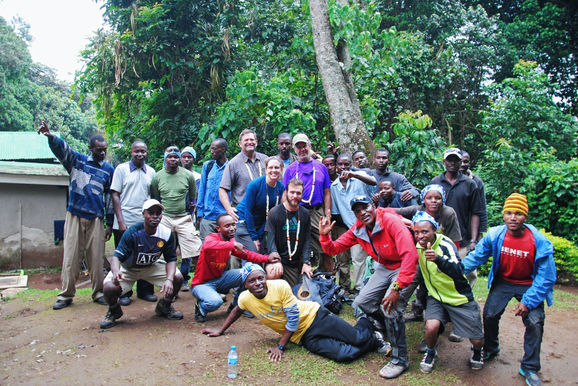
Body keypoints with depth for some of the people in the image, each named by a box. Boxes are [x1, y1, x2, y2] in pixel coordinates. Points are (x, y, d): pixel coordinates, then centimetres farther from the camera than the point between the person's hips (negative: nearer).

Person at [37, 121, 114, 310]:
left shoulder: (109, 170, 8)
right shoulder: (77, 160, 7)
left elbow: (111, 197, 9)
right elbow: (61, 148, -11)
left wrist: (110, 224, 7)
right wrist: (50, 136, -34)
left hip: (96, 218, 0)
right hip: (74, 216, 0)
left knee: (96, 257, 2)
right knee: (71, 256, 1)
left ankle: (98, 293, 13)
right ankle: (66, 295, 10)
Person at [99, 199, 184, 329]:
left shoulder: (166, 234, -18)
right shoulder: (132, 233, -27)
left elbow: (171, 259, -13)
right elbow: (117, 257, -30)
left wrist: (169, 279, -32)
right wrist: (116, 272, -54)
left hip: (152, 267, 2)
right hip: (127, 268, -2)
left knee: (178, 278, -20)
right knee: (110, 287, -30)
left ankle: (164, 306, 11)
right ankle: (114, 310, 8)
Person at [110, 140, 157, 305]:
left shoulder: (151, 172, 10)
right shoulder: (121, 169, 2)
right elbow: (115, 195, -2)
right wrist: (120, 221, -10)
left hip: (145, 222, 3)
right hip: (124, 223, -2)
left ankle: (145, 290, 19)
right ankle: (124, 293, 16)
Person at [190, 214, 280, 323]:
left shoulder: (231, 242, 0)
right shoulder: (211, 238, -22)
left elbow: (247, 254, 5)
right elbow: (207, 246, -46)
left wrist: (267, 258, -11)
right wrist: (233, 245, -50)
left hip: (219, 279, 7)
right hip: (202, 284, -7)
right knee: (215, 301, -37)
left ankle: (236, 306, 13)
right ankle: (201, 308, 1)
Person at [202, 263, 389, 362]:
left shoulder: (280, 286, -22)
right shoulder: (245, 299, -8)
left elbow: (294, 319, -17)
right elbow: (237, 311, 18)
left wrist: (280, 346, -16)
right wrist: (220, 331, 24)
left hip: (314, 316, -3)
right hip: (304, 337, 3)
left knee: (359, 338, -15)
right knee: (344, 355, -20)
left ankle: (365, 322, 26)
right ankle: (374, 342, 13)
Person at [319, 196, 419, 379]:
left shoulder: (391, 221, -25)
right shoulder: (357, 230, -5)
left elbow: (410, 254, -33)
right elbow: (333, 249, 1)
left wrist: (397, 287, -35)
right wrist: (324, 235, -21)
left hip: (404, 268, -7)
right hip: (383, 268, 7)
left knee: (391, 307, -23)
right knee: (361, 303, -1)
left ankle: (400, 359, -4)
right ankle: (386, 327, 29)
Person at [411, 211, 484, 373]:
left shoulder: (446, 245, -26)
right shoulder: (417, 246, -10)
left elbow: (458, 272, -42)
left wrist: (438, 259, -59)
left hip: (460, 298, -3)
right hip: (436, 297, 3)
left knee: (477, 340, 1)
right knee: (431, 327, -23)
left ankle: (477, 351, 39)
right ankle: (431, 352, 9)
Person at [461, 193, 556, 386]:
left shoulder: (539, 242, -23)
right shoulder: (495, 235, -18)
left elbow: (546, 277, -16)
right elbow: (476, 256, -8)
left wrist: (528, 301, -19)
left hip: (529, 285, -1)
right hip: (502, 282, 2)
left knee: (535, 322, -14)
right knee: (489, 314, -6)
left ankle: (529, 368, 9)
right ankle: (490, 349, 27)